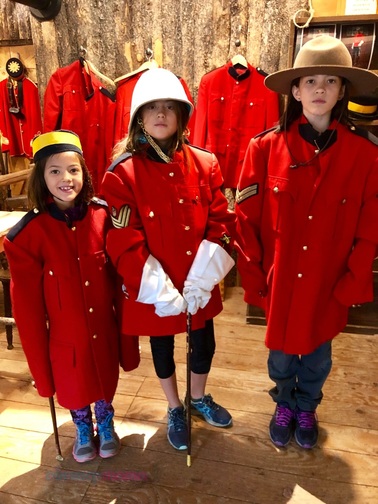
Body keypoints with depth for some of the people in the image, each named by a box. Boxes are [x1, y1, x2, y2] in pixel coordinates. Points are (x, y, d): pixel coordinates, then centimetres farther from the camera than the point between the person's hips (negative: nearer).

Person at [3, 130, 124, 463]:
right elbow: (27, 301, -11)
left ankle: (106, 426, 52)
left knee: (106, 379, 22)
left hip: (103, 328, 2)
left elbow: (117, 273, -3)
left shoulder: (102, 216, -11)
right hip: (64, 333, -1)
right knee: (73, 385, 21)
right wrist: (38, 353, -6)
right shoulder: (28, 233, -17)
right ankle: (83, 431, 52)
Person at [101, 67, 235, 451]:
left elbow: (220, 225, -6)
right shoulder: (122, 173, -13)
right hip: (150, 290, -2)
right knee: (162, 347, 19)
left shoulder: (205, 164, -3)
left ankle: (199, 398, 52)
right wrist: (163, 293, -18)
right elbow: (124, 244, -16)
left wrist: (199, 283, -14)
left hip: (201, 287, 3)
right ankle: (174, 410, 47)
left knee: (204, 343, 19)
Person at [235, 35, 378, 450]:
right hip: (279, 281, 0)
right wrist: (253, 279, -9)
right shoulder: (266, 147, -10)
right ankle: (284, 406, 52)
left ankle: (307, 409, 53)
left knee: (317, 356, 22)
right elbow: (247, 219, -8)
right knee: (281, 352, 21)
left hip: (329, 284, 1)